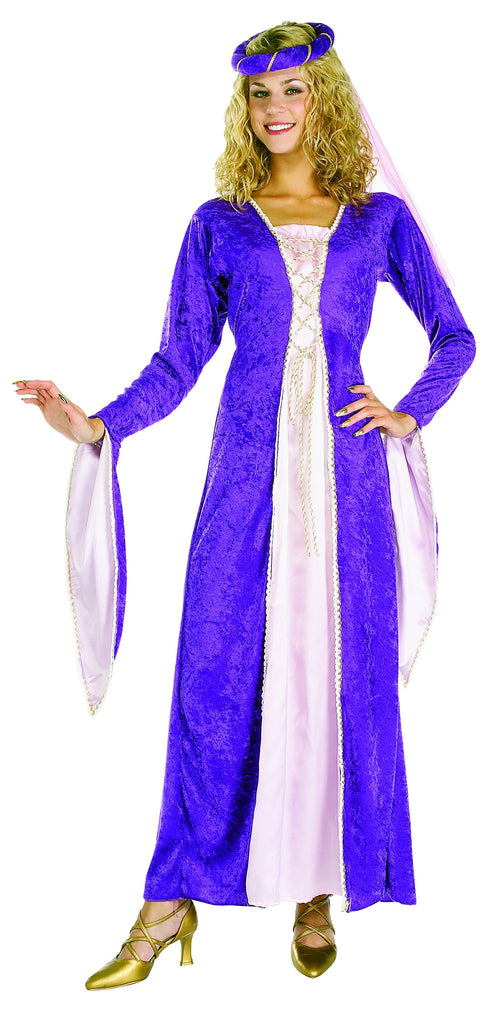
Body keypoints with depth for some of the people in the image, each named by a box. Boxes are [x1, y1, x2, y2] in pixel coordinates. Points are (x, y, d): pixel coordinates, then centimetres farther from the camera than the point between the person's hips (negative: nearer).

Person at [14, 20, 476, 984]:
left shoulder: (379, 220, 10)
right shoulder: (219, 224, 9)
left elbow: (454, 335, 16)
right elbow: (178, 363, 4)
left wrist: (408, 414, 1)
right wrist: (96, 426, -10)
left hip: (347, 471, 1)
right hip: (249, 470, 0)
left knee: (346, 678, 3)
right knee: (218, 674, -2)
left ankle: (318, 895, 19)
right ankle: (172, 900, 9)